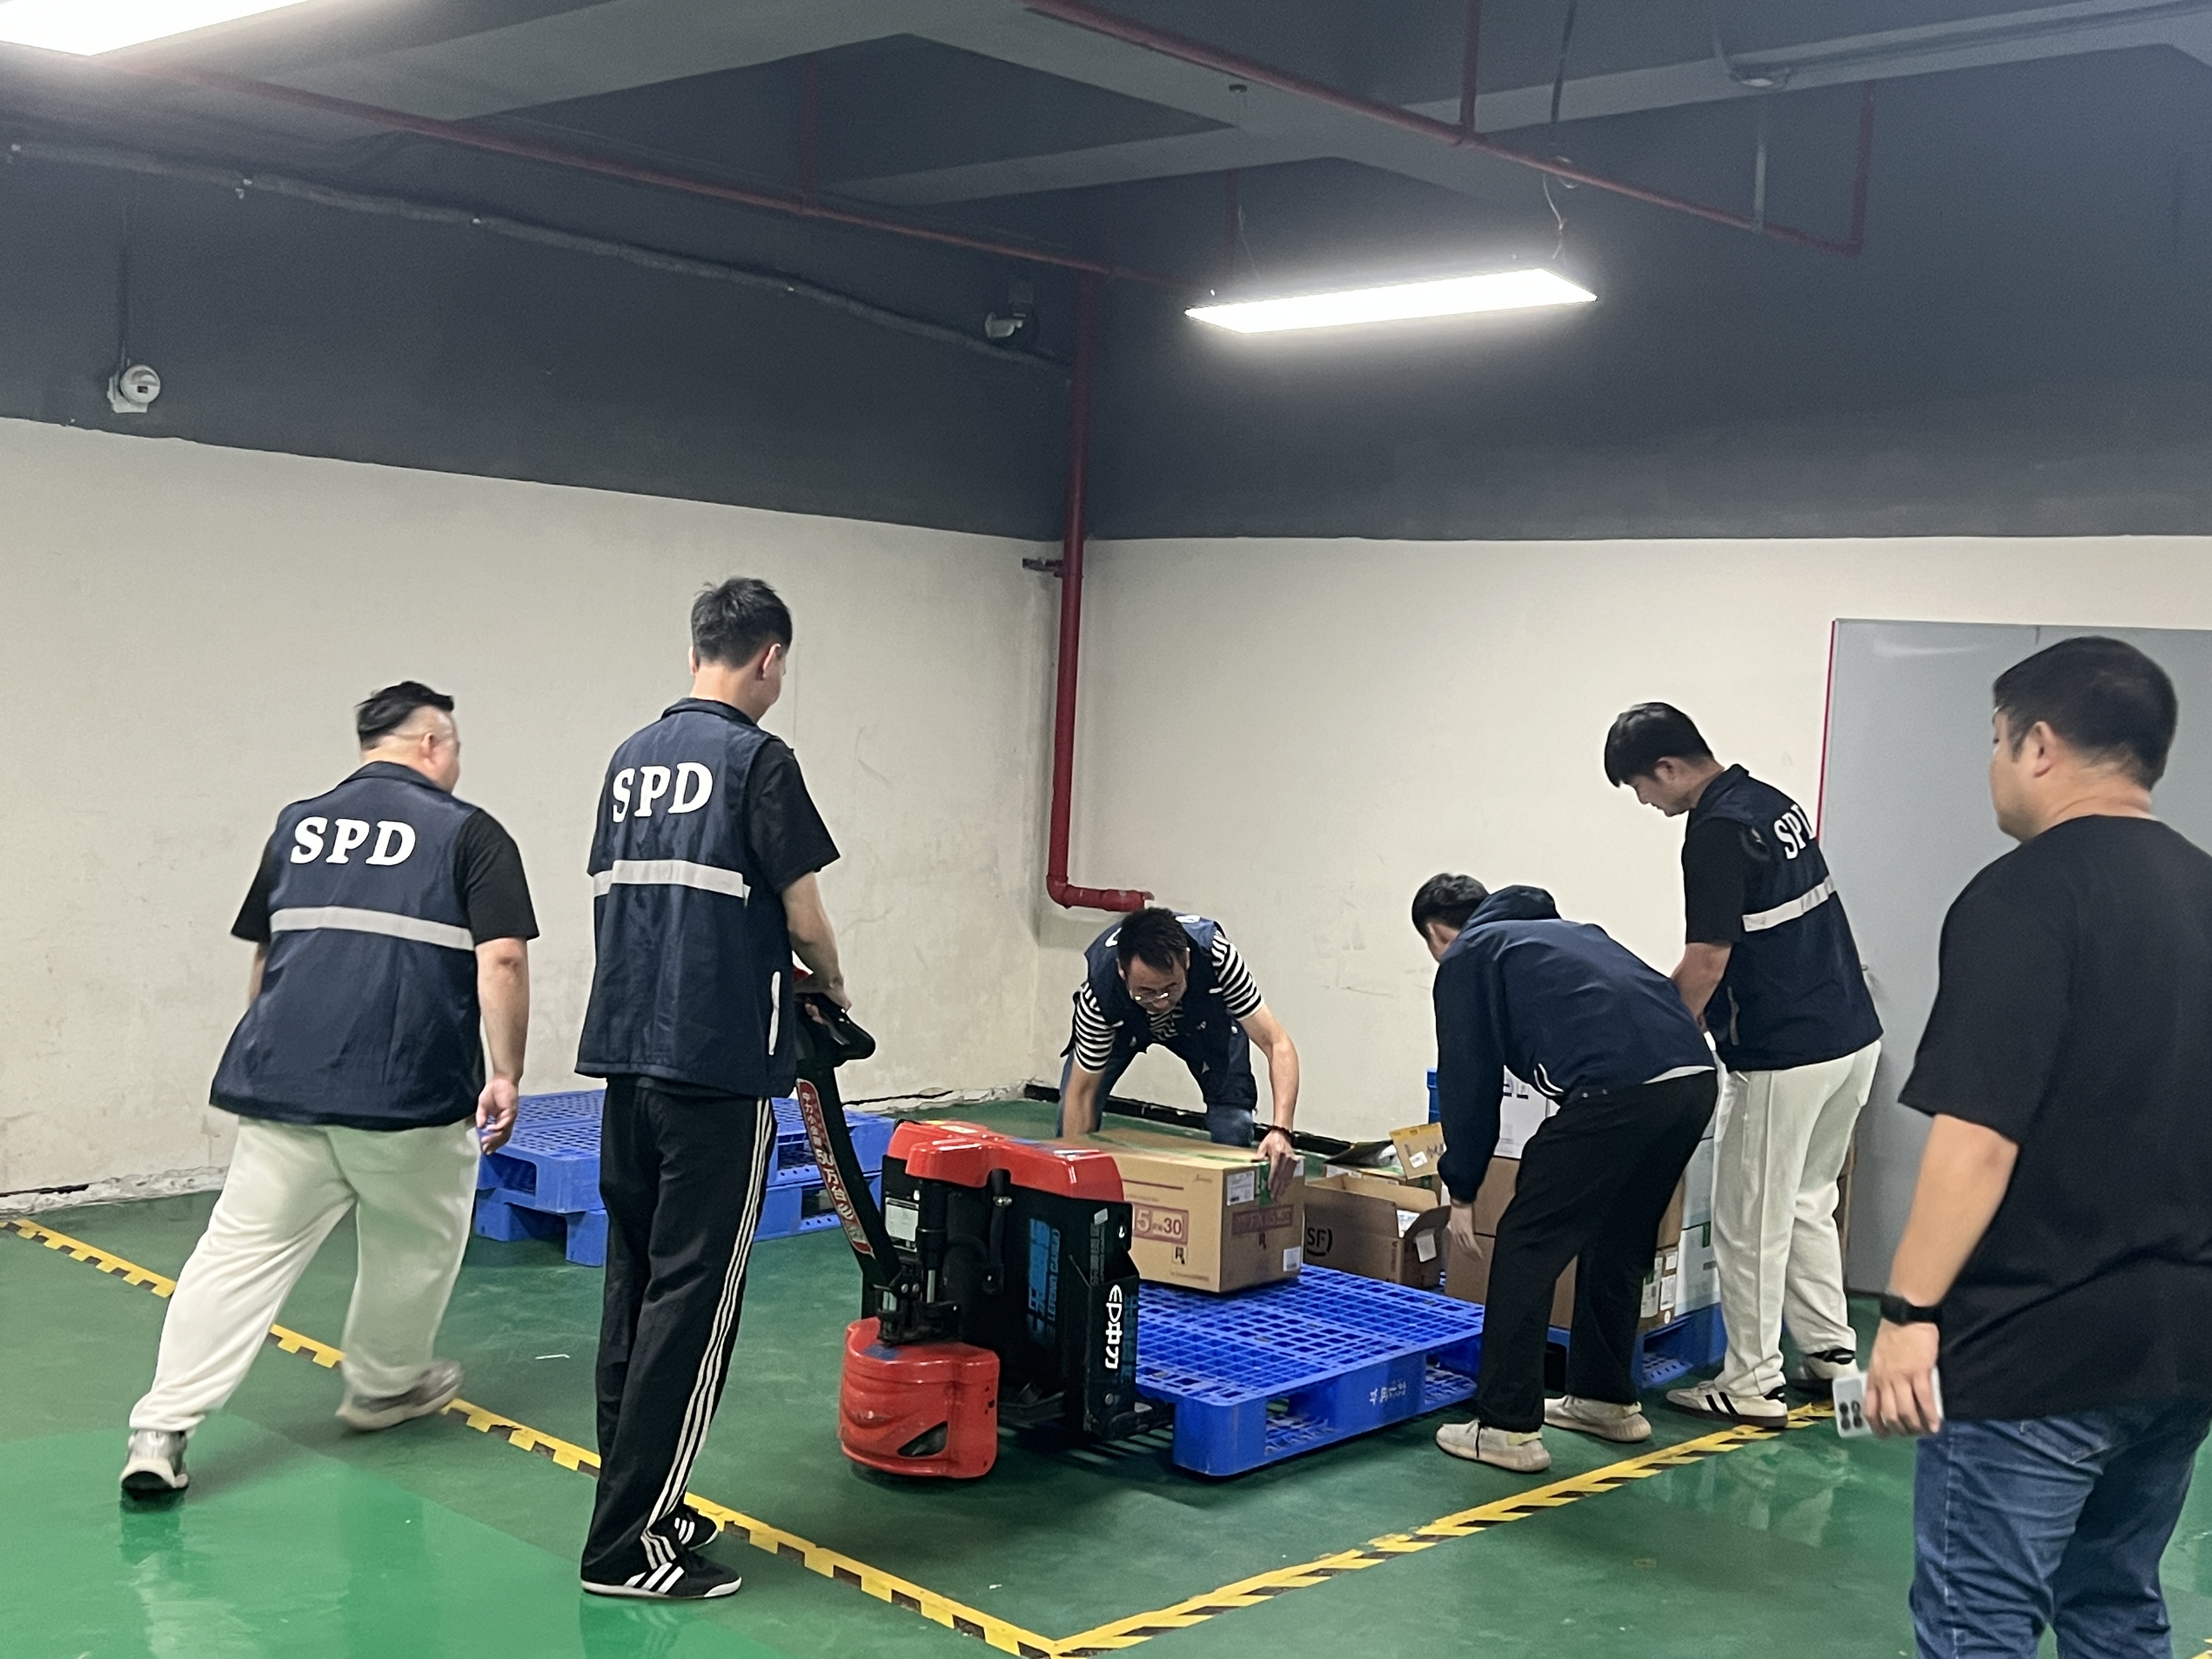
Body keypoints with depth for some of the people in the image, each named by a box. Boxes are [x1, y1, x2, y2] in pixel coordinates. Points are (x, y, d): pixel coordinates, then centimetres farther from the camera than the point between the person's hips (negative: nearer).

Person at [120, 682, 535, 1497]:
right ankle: (383, 1387, 35)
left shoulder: (297, 826, 15)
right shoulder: (468, 832, 0)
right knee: (415, 1243, 19)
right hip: (411, 1091, -4)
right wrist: (505, 1074, -5)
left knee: (241, 1249, 5)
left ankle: (161, 1430, -1)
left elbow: (263, 955, 22)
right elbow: (501, 960, -10)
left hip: (280, 1084, 4)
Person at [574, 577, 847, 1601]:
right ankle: (629, 1544, -1)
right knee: (693, 1303, -3)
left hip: (625, 1055, 8)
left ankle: (639, 1506, 21)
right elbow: (801, 913, -9)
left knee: (634, 1290, 14)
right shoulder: (757, 760, -10)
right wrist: (829, 987, 12)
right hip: (719, 1066, -8)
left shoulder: (630, 761, 14)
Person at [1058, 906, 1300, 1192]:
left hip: (1203, 1014, 0)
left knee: (1234, 1117, -18)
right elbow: (1082, 1091, -28)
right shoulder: (1101, 989, -41)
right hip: (1121, 1021, 0)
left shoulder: (1214, 954, -42)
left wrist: (1280, 1130, -53)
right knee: (1072, 1113, -15)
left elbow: (1277, 1043, -39)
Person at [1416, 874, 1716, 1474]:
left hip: (1616, 1090, -8)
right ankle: (1608, 1400, 35)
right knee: (1618, 1241, 25)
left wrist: (1462, 1192, 19)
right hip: (1694, 1078, 8)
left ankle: (1508, 1429, 7)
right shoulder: (1568, 931, 36)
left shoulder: (1467, 958, 15)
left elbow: (1468, 1083, 10)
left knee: (1527, 1246, 5)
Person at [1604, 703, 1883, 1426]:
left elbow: (1706, 965, -18)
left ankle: (1752, 1385, 11)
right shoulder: (1772, 802, 11)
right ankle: (1830, 1352, 27)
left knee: (1751, 1223, 3)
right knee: (1806, 1204, 21)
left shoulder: (1717, 832, -18)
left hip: (1782, 1058, -10)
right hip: (1850, 1037, 10)